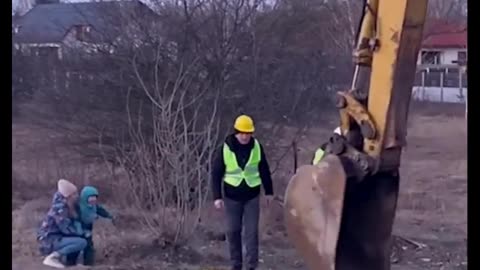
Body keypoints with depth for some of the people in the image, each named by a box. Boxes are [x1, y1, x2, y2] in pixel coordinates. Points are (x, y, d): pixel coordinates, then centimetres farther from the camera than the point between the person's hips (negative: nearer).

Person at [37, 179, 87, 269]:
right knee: (82, 242, -20)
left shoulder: (67, 205, 6)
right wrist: (82, 233, -9)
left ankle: (57, 254, 10)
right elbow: (66, 229, -21)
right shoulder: (59, 208, -20)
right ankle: (51, 257, -15)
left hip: (55, 237, 9)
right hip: (50, 240, -9)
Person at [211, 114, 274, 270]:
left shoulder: (257, 147, -5)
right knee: (233, 231, 8)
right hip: (232, 196, 0)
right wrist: (217, 196, -10)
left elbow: (264, 170, 6)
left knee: (252, 231, 0)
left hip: (252, 196, 0)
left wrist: (269, 191, 11)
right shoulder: (226, 149, -11)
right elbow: (216, 173, -5)